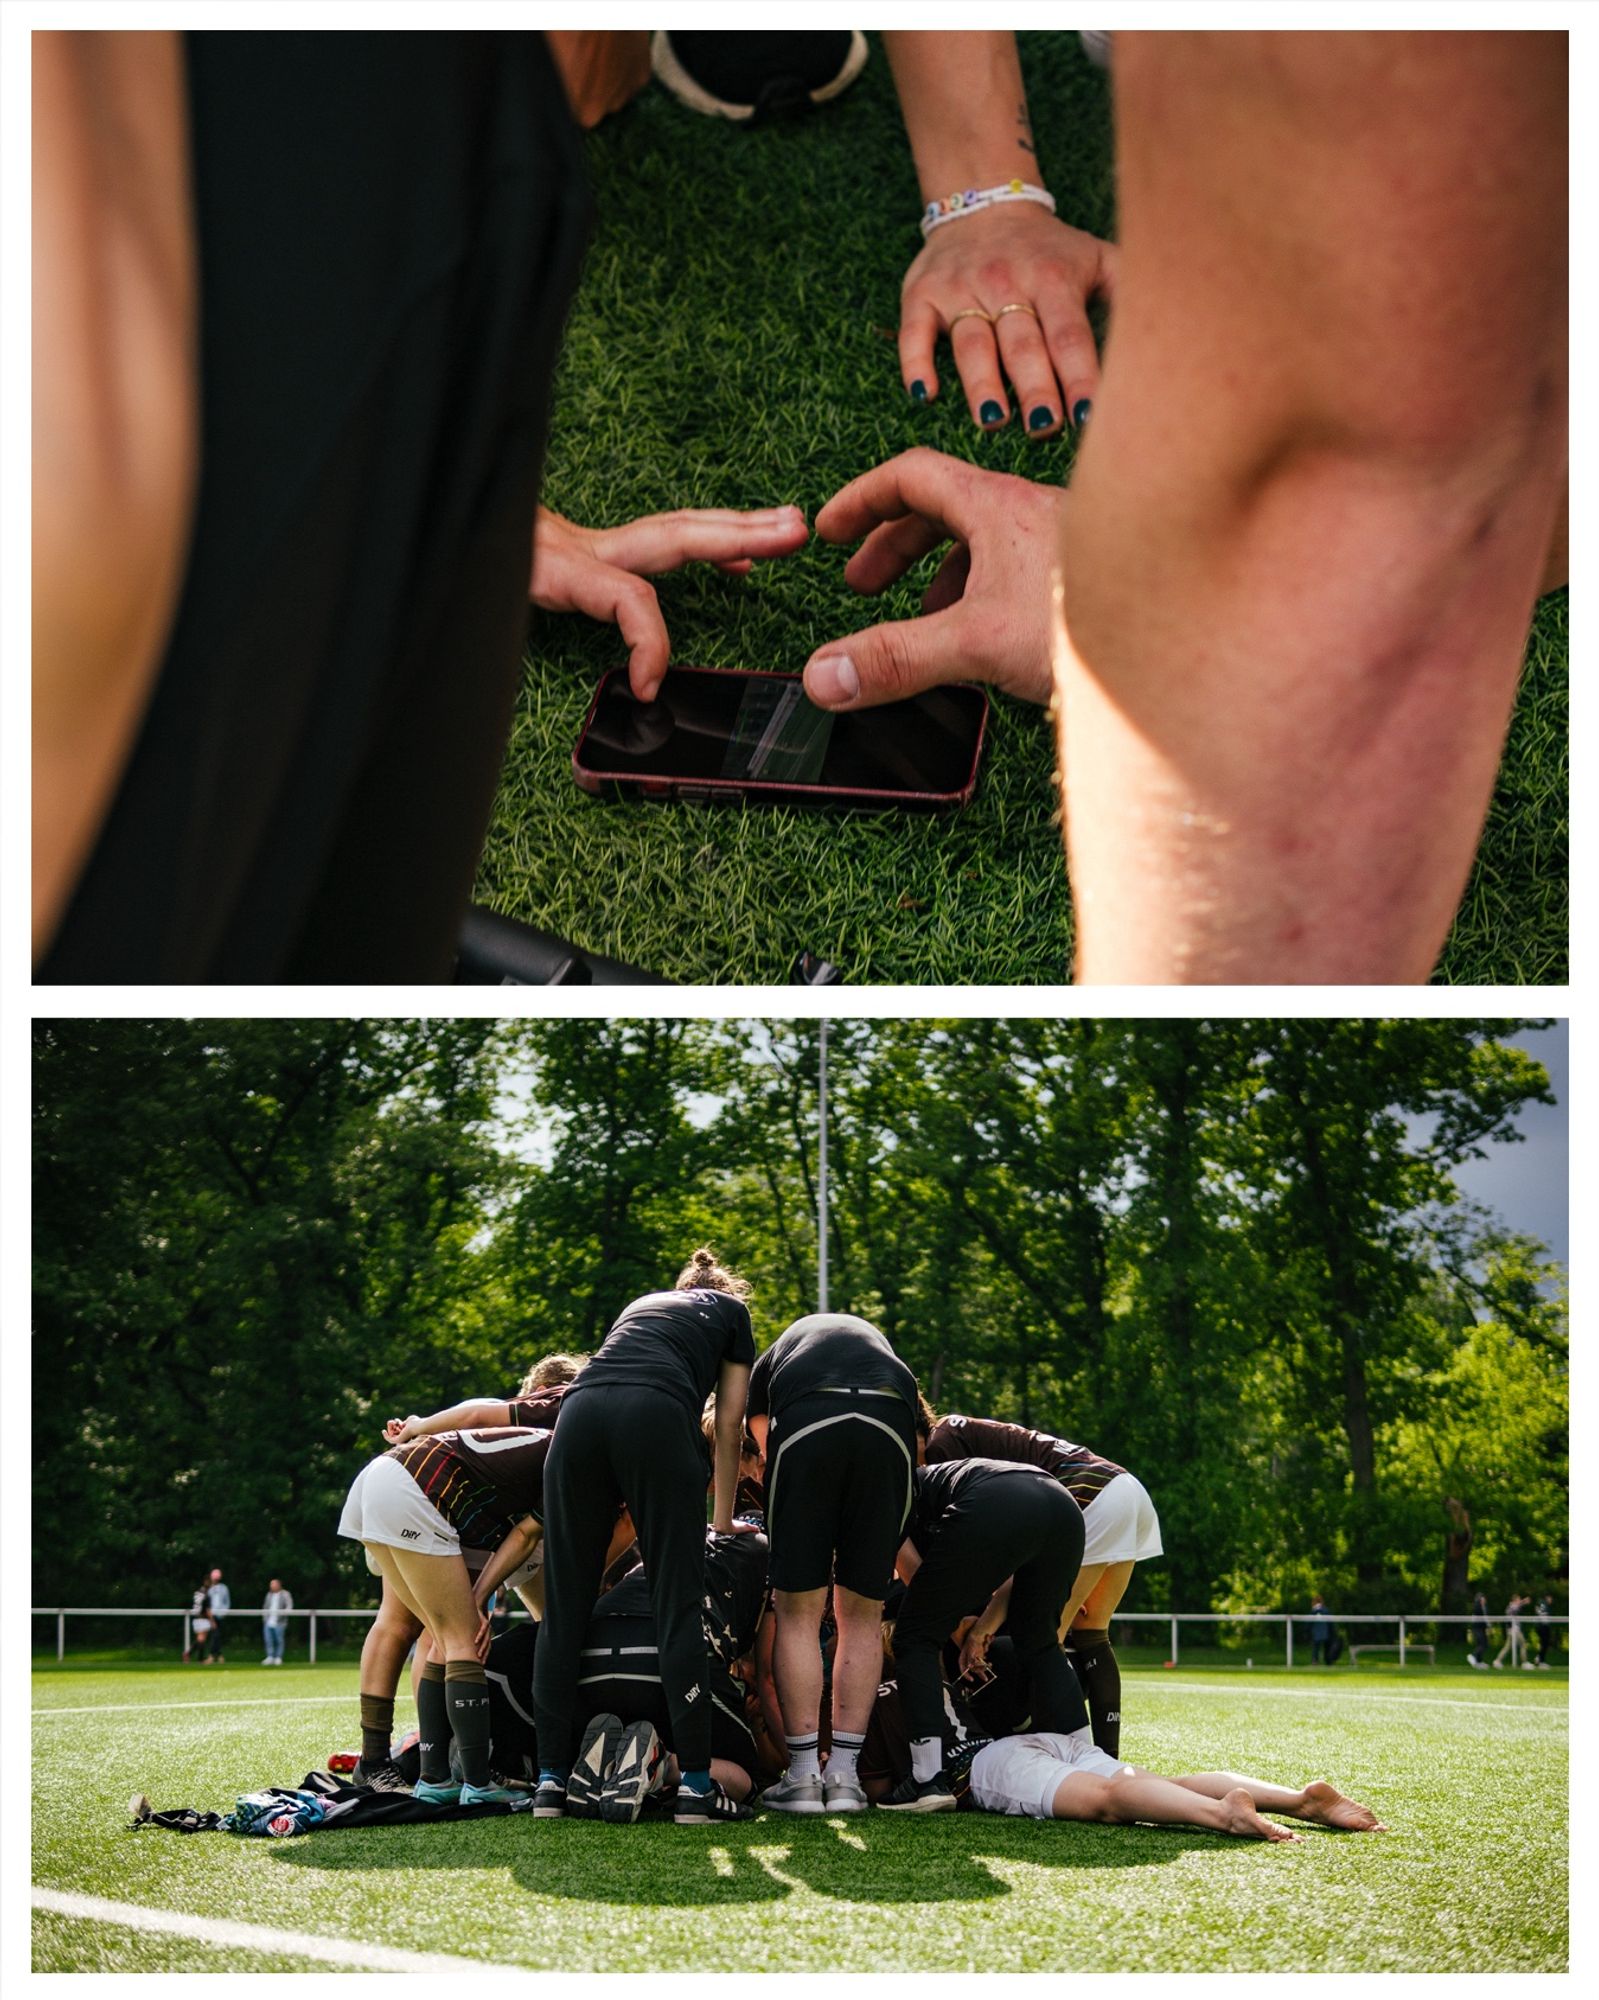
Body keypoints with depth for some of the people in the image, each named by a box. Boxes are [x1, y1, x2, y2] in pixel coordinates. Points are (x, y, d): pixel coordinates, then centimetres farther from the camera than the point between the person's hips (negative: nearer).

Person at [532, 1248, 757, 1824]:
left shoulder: (641, 1304, 40)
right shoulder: (731, 1311, 29)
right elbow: (729, 1428, 22)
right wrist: (722, 1521, 27)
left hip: (579, 1409, 4)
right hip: (656, 1412, -4)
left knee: (565, 1604, 6)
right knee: (677, 1603, -3)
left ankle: (551, 1780, 5)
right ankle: (696, 1784, -6)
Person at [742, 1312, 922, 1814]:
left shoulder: (771, 1360, 38)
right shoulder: (879, 1345, 41)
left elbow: (764, 1446, 31)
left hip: (805, 1427, -2)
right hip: (890, 1427, 2)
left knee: (798, 1612, 8)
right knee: (862, 1615, 13)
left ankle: (803, 1777, 7)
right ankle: (844, 1776, 11)